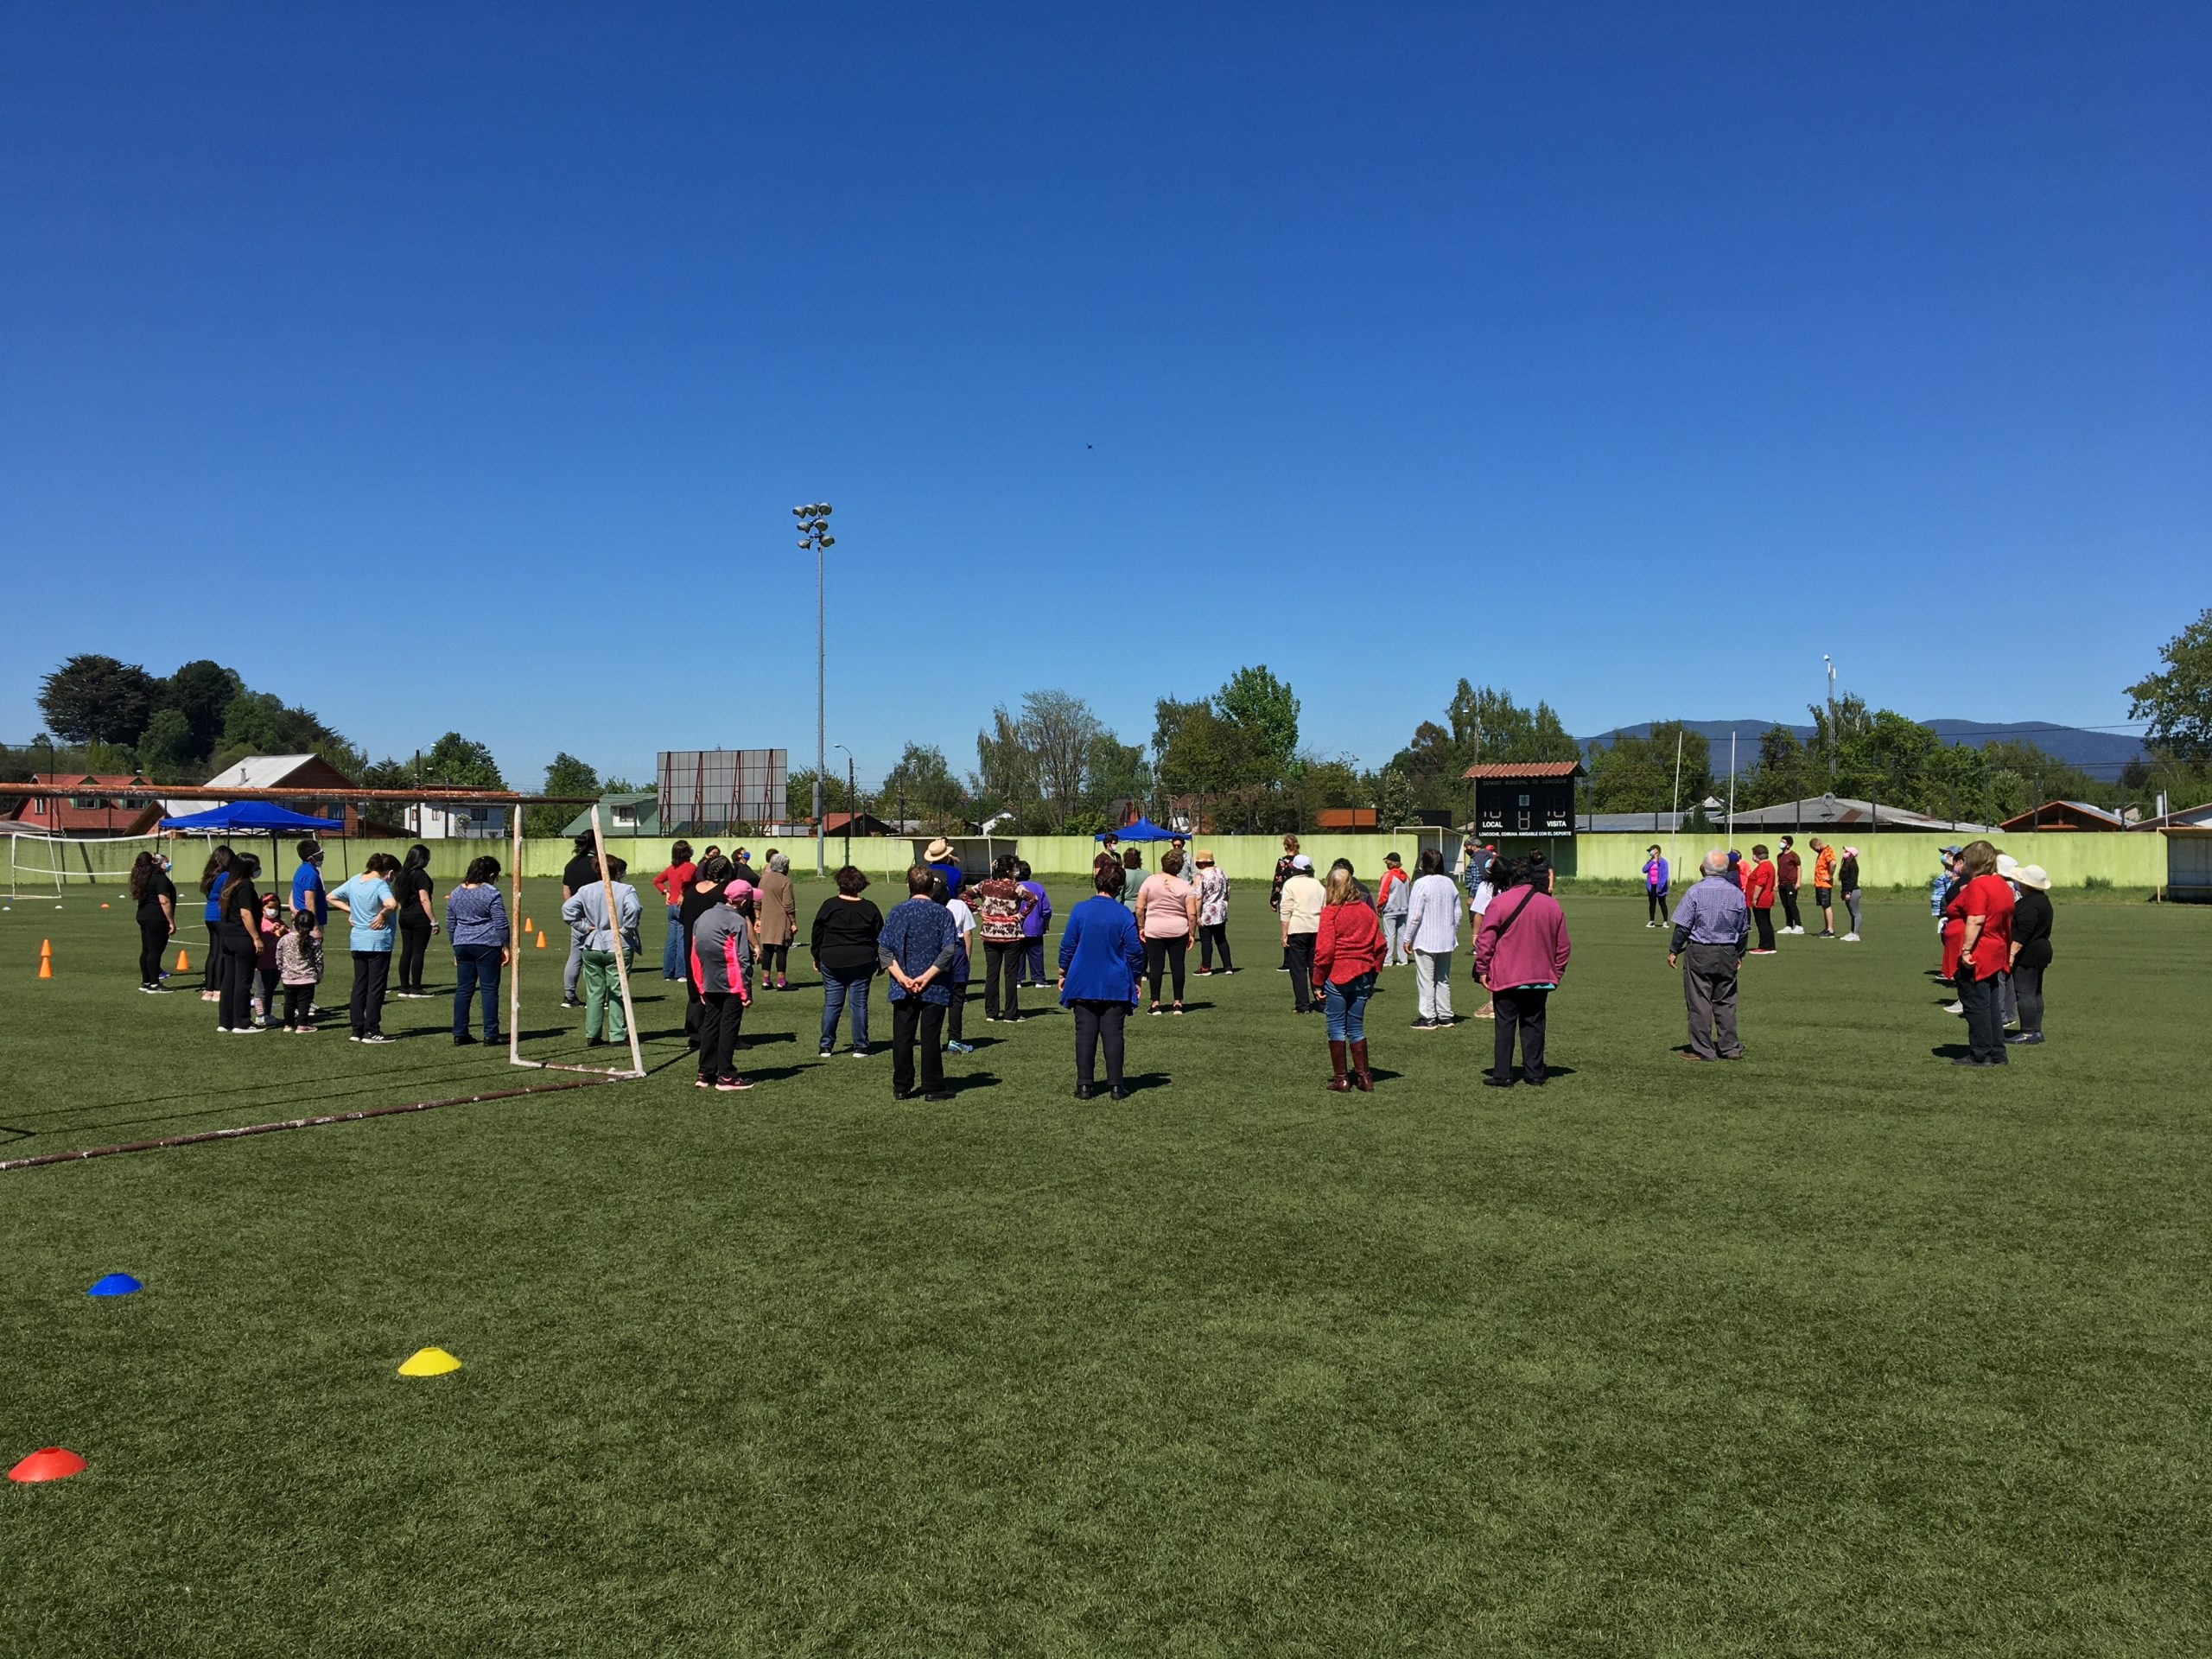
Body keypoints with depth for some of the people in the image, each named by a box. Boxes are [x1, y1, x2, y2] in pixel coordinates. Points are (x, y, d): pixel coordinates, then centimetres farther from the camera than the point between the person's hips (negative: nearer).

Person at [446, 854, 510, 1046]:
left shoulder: (455, 894, 12)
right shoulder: (491, 893, -9)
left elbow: (450, 925, 18)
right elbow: (501, 924, -11)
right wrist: (505, 947, -4)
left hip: (462, 945, 6)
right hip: (487, 945, -6)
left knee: (463, 989, 10)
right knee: (489, 989, -1)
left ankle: (459, 1034, 11)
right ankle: (491, 1034, -1)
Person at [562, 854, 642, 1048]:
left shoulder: (587, 890, 4)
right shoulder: (626, 890, -8)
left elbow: (567, 908, -4)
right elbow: (633, 910, -25)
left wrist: (584, 927, 0)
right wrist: (626, 930, -10)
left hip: (592, 947, 4)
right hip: (617, 947, -4)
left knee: (594, 992, 11)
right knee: (617, 992, 3)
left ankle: (592, 1035, 13)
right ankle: (617, 1035, 3)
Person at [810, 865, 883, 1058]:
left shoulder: (829, 905, -3)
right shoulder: (869, 908, -1)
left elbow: (816, 933, 3)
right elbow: (880, 936, 5)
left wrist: (817, 958, 14)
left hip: (831, 962, 0)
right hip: (862, 962, 0)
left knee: (831, 1004, 7)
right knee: (859, 1004, 4)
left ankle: (826, 1047, 8)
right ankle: (860, 1048, 5)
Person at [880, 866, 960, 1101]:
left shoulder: (897, 912, 0)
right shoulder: (943, 913, -5)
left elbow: (884, 949, -6)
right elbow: (949, 950, -14)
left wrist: (902, 977, -11)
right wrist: (926, 977, -13)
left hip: (902, 988, 2)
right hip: (935, 989, -1)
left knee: (902, 1037, 9)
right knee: (930, 1037, 4)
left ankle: (901, 1088, 14)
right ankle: (933, 1088, 7)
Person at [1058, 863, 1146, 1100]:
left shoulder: (1080, 910, -6)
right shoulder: (1125, 914, -8)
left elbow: (1067, 945, 0)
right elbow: (1135, 951, -3)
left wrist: (1063, 973, 13)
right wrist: (1135, 980, 10)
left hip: (1083, 985, 1)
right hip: (1116, 987, 0)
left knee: (1085, 1034, 6)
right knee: (1113, 1034, 4)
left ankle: (1084, 1085, 7)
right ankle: (1115, 1086, 3)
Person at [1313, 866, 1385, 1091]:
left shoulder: (1330, 912, -10)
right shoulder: (1366, 911, 6)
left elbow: (1324, 950, -13)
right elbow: (1379, 946, 8)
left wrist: (1318, 983, -7)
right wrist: (1373, 976, 16)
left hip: (1336, 977, -5)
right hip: (1362, 978, 5)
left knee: (1337, 1028, 6)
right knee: (1356, 1028, 14)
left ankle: (1340, 1079, 10)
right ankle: (1364, 1077, 14)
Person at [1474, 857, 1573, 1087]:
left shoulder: (1499, 903, -9)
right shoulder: (1553, 906, 4)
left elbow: (1485, 940, -9)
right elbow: (1563, 947, 10)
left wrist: (1482, 969, -1)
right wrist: (1556, 974, 19)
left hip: (1506, 977, -3)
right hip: (1540, 978, 3)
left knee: (1505, 1025, 3)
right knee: (1534, 1025, 11)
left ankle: (1502, 1075, 3)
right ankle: (1534, 1075, 13)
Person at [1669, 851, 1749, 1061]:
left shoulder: (1696, 891, -11)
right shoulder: (1737, 894, 4)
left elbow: (1682, 926, -9)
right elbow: (1744, 929, 12)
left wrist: (1673, 951, 1)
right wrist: (1739, 955, 23)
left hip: (1699, 953, -4)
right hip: (1728, 954, 4)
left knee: (1699, 1002, 1)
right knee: (1725, 1002, 12)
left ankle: (1702, 1050, 3)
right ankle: (1730, 1048, 14)